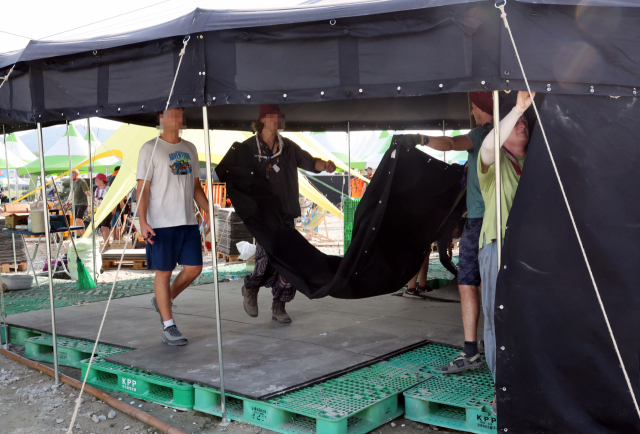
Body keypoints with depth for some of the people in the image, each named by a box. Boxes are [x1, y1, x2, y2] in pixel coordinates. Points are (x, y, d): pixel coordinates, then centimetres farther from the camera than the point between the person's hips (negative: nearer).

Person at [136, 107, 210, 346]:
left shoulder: (190, 148, 15)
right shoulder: (150, 149, -3)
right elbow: (142, 188, -7)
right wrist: (143, 222, -17)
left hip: (188, 221, 6)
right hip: (162, 223, -6)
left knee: (194, 268, 3)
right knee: (164, 271, 1)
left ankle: (162, 301, 27)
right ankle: (168, 327, 11)